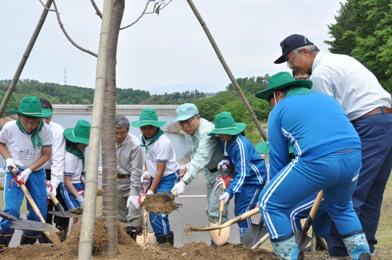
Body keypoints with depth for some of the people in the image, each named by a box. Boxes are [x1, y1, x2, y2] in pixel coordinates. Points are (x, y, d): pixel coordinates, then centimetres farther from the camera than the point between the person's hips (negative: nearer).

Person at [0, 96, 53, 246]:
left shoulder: (45, 130, -17)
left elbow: (46, 154, -7)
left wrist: (29, 170, -17)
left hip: (36, 172, 2)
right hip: (14, 171, -2)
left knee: (40, 211, 5)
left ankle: (27, 245, 24)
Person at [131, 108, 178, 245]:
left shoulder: (163, 142, -22)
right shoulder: (144, 138, 3)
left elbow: (160, 169, -20)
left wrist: (151, 190, -17)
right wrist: (147, 172, 2)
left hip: (168, 178, -8)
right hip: (155, 177, 8)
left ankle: (163, 240, -4)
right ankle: (166, 237, 18)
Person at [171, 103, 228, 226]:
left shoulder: (207, 132, -32)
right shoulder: (189, 131, -2)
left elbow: (200, 159, -42)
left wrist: (184, 182, -50)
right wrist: (190, 166, -11)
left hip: (222, 171, -9)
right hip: (209, 171, 9)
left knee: (215, 212, -14)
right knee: (211, 211, 17)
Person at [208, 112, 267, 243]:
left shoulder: (240, 144, -30)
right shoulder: (225, 141, -4)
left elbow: (242, 173, -32)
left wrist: (229, 192, -39)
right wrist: (226, 162, -10)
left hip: (254, 179, -9)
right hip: (243, 178, 9)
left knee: (243, 210, -13)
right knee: (238, 210, 12)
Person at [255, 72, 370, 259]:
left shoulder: (279, 110, 16)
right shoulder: (325, 98, 31)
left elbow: (277, 158, 16)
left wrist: (281, 191, 29)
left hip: (317, 160, -6)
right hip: (353, 157, 6)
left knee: (269, 203, 11)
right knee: (340, 207, 34)